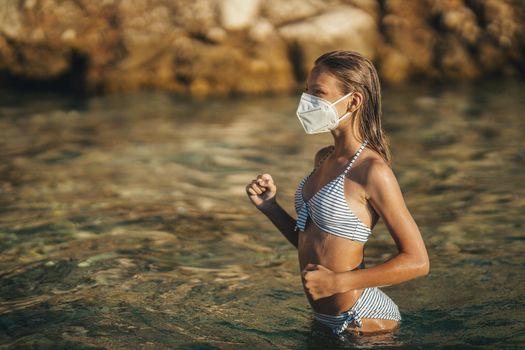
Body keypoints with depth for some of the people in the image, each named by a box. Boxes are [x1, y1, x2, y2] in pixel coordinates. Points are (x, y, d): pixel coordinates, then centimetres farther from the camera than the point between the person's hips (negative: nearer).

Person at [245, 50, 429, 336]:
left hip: (361, 322, -8)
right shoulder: (323, 159, 5)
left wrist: (337, 282, -22)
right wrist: (269, 207, -1)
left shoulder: (372, 170, -19)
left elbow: (417, 261, -19)